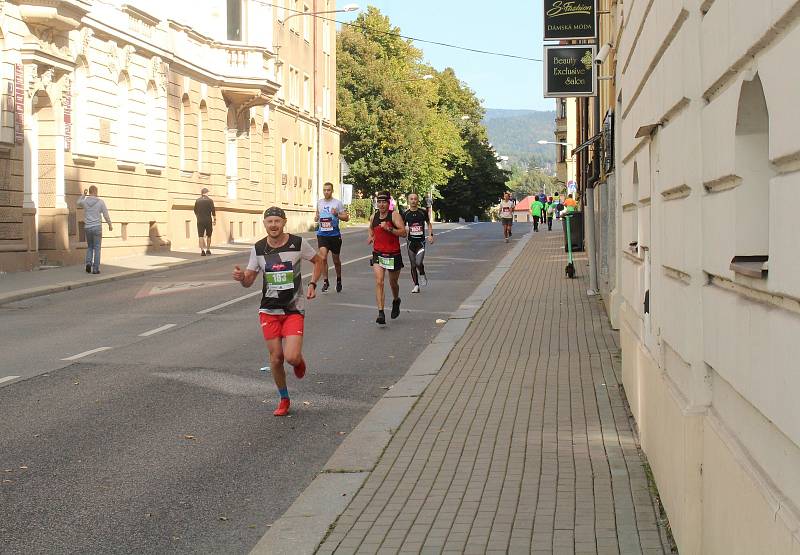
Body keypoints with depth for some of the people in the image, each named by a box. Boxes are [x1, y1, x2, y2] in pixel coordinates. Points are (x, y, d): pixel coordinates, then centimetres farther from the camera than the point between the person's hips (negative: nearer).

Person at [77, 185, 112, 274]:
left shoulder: (85, 201, 0)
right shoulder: (100, 201, -6)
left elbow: (79, 203, 27)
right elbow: (106, 215, -3)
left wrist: (84, 194, 28)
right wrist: (110, 225, 9)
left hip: (87, 228, 3)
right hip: (97, 227, -3)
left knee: (90, 247, 18)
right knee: (97, 248, 3)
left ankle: (88, 263, -4)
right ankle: (95, 268, 0)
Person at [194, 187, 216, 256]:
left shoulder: (197, 201, 3)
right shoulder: (210, 200, -5)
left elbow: (195, 211, 12)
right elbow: (213, 211, -6)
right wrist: (214, 220, 4)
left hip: (200, 221, 1)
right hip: (208, 220, -1)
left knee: (201, 236, 1)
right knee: (208, 235, 13)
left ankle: (202, 250, -9)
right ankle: (208, 250, 15)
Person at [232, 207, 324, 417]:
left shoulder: (298, 243, -7)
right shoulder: (258, 249, -1)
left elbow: (318, 261, 10)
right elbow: (249, 281, 5)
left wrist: (313, 284, -3)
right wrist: (241, 277, -18)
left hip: (294, 310, -2)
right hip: (269, 310, 2)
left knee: (291, 357, -15)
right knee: (276, 358, 3)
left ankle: (299, 360, 24)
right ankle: (284, 400, 23)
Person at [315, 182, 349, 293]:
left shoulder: (337, 203, -4)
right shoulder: (319, 202, 8)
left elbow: (346, 217, -3)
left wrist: (337, 214, -21)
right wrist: (316, 218, 2)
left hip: (334, 234, -2)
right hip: (322, 234, 2)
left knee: (336, 260, 11)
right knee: (323, 258, -14)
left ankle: (338, 280, 33)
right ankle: (325, 281, -3)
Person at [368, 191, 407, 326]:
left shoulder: (394, 215, -11)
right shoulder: (374, 217, 3)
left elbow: (404, 233, -19)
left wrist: (389, 229, -30)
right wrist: (371, 236, 6)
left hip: (393, 255, -2)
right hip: (378, 254, 2)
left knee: (393, 283, 16)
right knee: (379, 282, -14)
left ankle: (396, 301, 49)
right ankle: (381, 314, -19)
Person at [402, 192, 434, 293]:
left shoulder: (423, 212, 0)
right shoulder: (406, 214, 2)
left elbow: (429, 223, 13)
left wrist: (430, 234, 1)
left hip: (421, 242, -2)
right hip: (411, 242, 2)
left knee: (418, 263, -19)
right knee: (413, 265, 5)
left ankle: (422, 275, 14)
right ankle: (416, 286, 16)